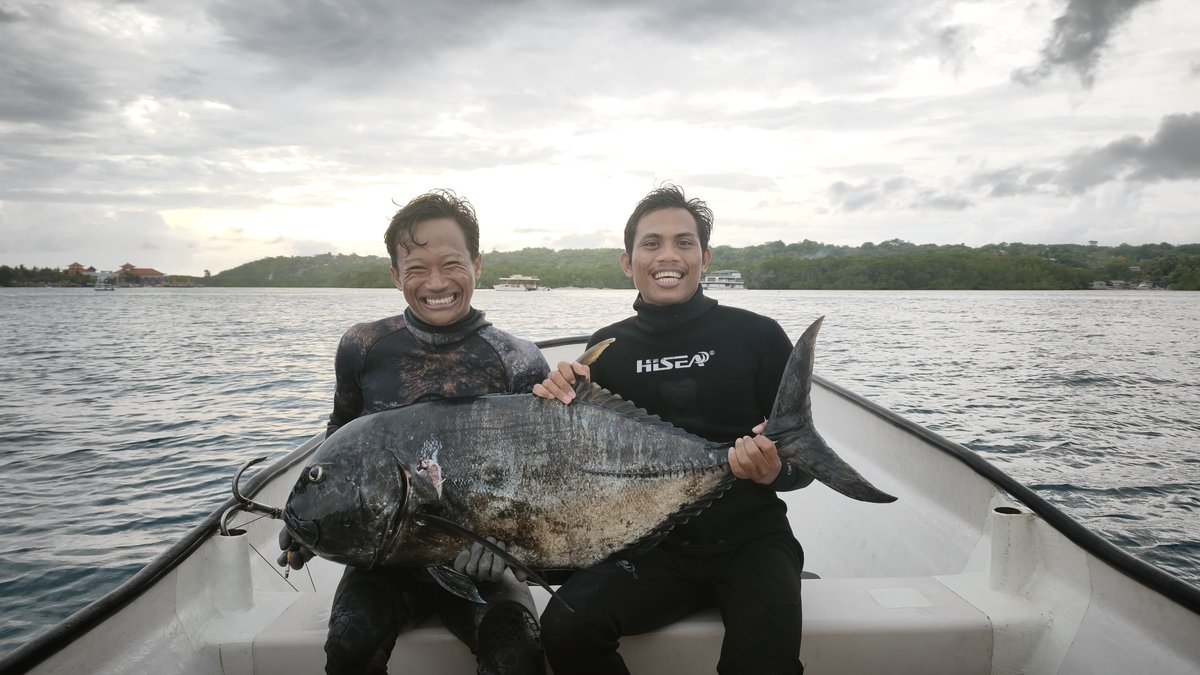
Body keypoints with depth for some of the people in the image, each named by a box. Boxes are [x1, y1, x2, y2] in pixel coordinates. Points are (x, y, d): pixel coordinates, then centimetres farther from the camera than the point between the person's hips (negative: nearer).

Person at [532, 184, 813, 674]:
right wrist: (563, 408, -11)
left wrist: (776, 471, -22)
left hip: (749, 540, -2)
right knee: (565, 628, -21)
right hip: (653, 545, 3)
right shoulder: (607, 349, 3)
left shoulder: (758, 336, -3)